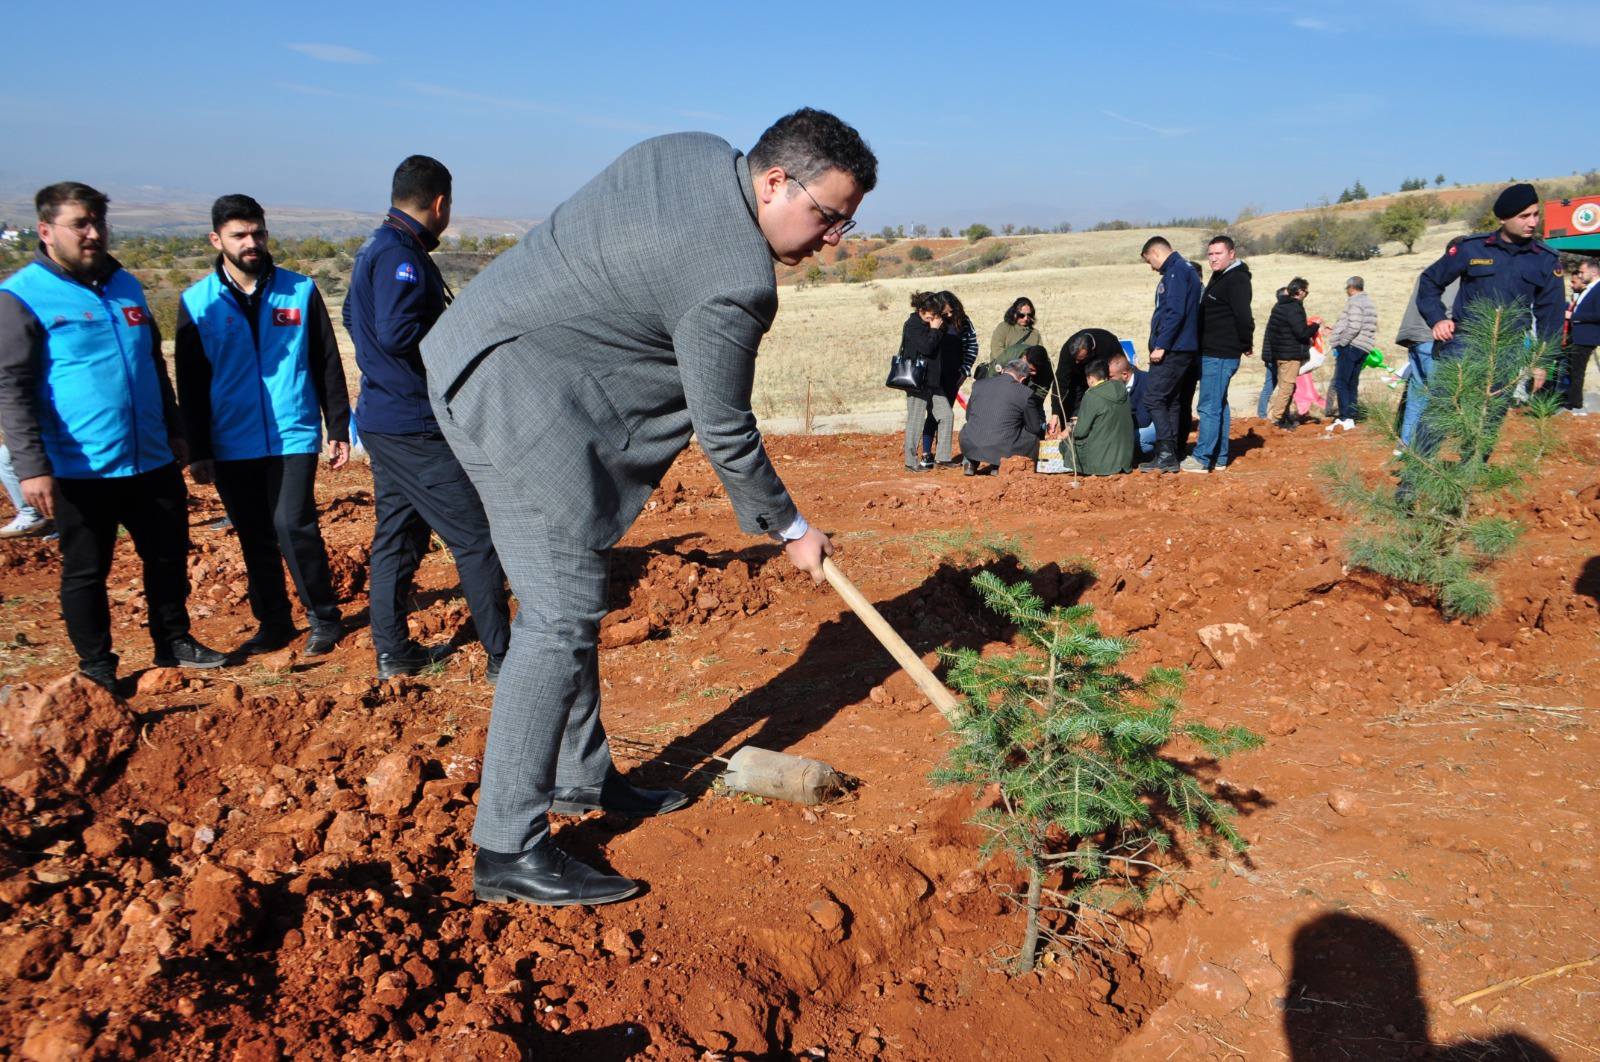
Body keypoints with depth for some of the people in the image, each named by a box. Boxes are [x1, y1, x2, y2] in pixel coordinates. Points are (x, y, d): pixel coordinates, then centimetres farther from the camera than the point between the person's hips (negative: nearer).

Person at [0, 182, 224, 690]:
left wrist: (175, 432, 21)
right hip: (80, 470, -5)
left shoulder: (125, 285, 11)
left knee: (169, 556, 15)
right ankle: (97, 667, 22)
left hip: (151, 460, 6)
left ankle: (173, 642, 32)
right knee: (86, 572, 8)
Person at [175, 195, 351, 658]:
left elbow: (327, 364, 5)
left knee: (293, 526, -10)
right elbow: (190, 385, 5)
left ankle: (324, 618, 7)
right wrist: (198, 451, 2)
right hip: (231, 444, 2)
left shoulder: (300, 290, 1)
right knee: (255, 539, 10)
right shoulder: (197, 303, 3)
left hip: (294, 437, -2)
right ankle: (273, 624, 24)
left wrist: (339, 428, 2)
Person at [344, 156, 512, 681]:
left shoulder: (375, 248, 15)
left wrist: (444, 323, 21)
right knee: (476, 537, -5)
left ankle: (392, 652, 22)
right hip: (415, 428, -10)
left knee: (397, 535, 15)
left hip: (384, 417, 10)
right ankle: (503, 657, 0)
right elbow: (397, 333, -28)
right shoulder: (401, 254, -16)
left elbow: (355, 319, 27)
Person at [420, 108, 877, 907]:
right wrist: (789, 528, 2)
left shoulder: (695, 151, 5)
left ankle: (583, 776, 29)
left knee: (569, 596, 15)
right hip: (517, 389, -11)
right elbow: (725, 433, -13)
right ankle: (507, 850, -5)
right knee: (562, 613, -11)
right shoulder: (734, 280, -22)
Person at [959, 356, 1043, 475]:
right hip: (1002, 451, -4)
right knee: (1033, 437, 19)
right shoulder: (1025, 393, -4)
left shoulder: (978, 384, 6)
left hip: (970, 447, 4)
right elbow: (1035, 428, 6)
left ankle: (970, 461, 16)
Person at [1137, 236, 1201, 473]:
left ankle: (1166, 454, -13)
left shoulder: (1176, 271, -12)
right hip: (1179, 349, 10)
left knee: (1154, 397, -10)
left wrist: (1161, 345, -21)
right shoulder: (1183, 269, 20)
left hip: (1172, 349, -10)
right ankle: (1171, 455, 15)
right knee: (1171, 400, 12)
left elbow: (1174, 312, -21)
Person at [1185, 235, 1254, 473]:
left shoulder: (1237, 280, -14)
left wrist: (1246, 344, -12)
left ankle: (1201, 459, -7)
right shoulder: (1219, 277, 17)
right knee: (1219, 406, 14)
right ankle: (1219, 457, 21)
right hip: (1212, 353, 11)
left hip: (1221, 355, -11)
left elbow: (1243, 317, -23)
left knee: (1209, 407, -9)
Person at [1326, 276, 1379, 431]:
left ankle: (1345, 418, -16)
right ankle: (1352, 416, 14)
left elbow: (1354, 327, -22)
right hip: (1363, 348, 10)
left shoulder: (1355, 302, -11)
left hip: (1351, 347, -10)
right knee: (1352, 384, 13)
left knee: (1340, 383, -10)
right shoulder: (1369, 302, 21)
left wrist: (1340, 343, -15)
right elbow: (1372, 328, 19)